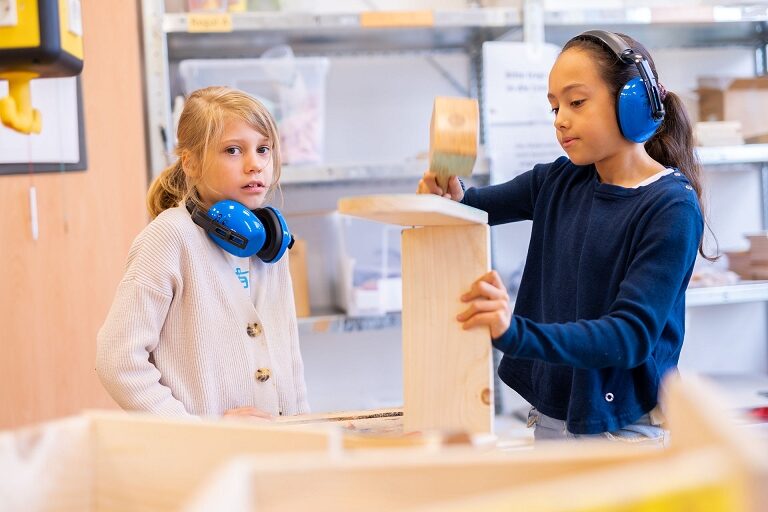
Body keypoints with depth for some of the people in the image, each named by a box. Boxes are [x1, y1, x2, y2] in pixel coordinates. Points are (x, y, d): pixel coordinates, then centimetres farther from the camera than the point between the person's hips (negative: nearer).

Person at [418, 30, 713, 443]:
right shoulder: (559, 182, 3)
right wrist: (449, 197, -12)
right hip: (550, 420, 5)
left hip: (622, 428, -5)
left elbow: (631, 336, -22)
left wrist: (517, 333, -35)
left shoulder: (671, 208, -14)